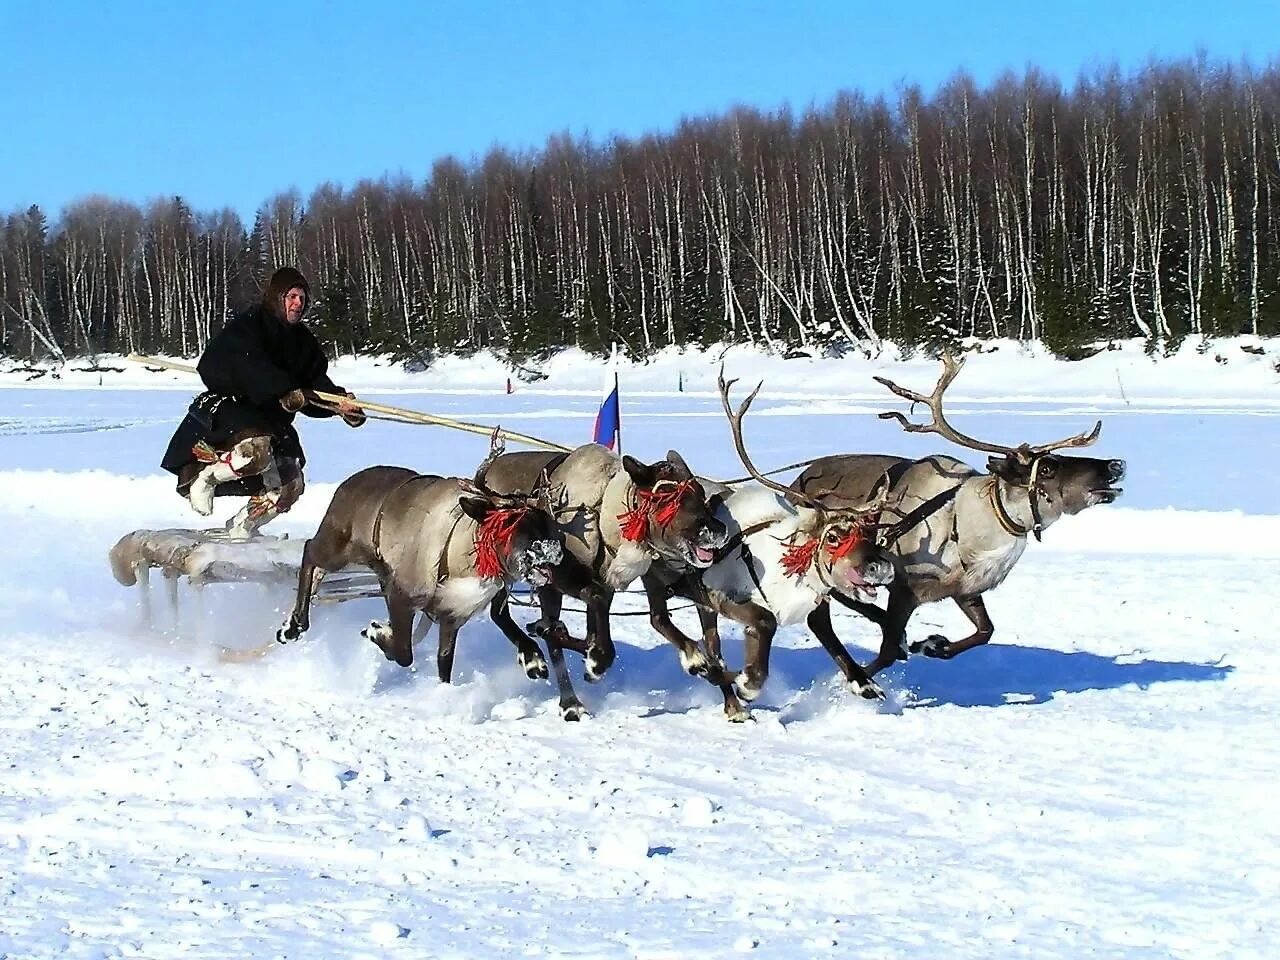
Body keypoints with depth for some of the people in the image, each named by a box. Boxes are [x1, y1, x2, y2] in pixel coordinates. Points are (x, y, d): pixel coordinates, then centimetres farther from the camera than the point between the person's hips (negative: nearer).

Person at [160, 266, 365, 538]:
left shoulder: (303, 341, 10)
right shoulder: (246, 326, -12)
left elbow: (318, 382, 3)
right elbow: (252, 369, -29)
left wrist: (339, 402, -18)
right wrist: (285, 392, -42)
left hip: (272, 420, 8)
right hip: (227, 408, -8)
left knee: (289, 486, -1)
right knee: (257, 450, -37)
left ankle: (241, 527, 23)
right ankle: (205, 477, -9)